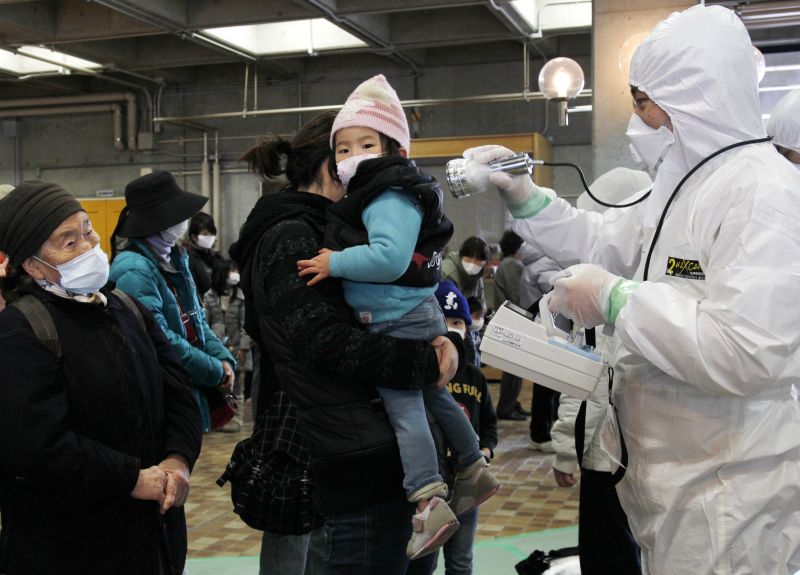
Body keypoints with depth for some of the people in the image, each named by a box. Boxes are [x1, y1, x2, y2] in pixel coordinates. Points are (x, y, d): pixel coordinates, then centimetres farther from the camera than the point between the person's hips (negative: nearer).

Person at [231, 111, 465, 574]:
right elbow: (325, 341, -23)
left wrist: (448, 344, 1)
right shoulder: (289, 238, -12)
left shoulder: (325, 231, 18)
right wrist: (428, 365, -19)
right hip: (363, 459, -10)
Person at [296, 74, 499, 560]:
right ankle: (474, 469, 34)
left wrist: (335, 263, -24)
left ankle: (429, 502, -11)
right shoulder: (387, 196, 15)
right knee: (433, 395, 21)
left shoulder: (390, 200, -18)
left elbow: (390, 258, -31)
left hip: (398, 321, -11)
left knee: (403, 406, -10)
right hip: (420, 314, 11)